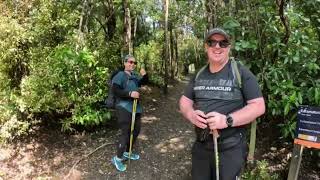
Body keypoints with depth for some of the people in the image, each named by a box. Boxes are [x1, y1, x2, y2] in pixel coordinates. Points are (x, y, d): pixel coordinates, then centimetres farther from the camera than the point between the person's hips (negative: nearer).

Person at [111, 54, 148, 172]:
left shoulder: (134, 75, 10)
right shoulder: (120, 75, -10)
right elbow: (115, 90, -20)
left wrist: (144, 75, -7)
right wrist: (130, 94, -27)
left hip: (135, 107, 8)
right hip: (124, 108, -8)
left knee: (136, 130, 17)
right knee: (126, 132, -8)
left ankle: (126, 152, 34)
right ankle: (118, 158, 8)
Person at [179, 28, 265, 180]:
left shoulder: (241, 73, -8)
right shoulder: (199, 75, 7)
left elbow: (258, 106, -12)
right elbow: (184, 101, 10)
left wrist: (227, 120, -25)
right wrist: (191, 114, -13)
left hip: (230, 149, -5)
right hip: (200, 146, 5)